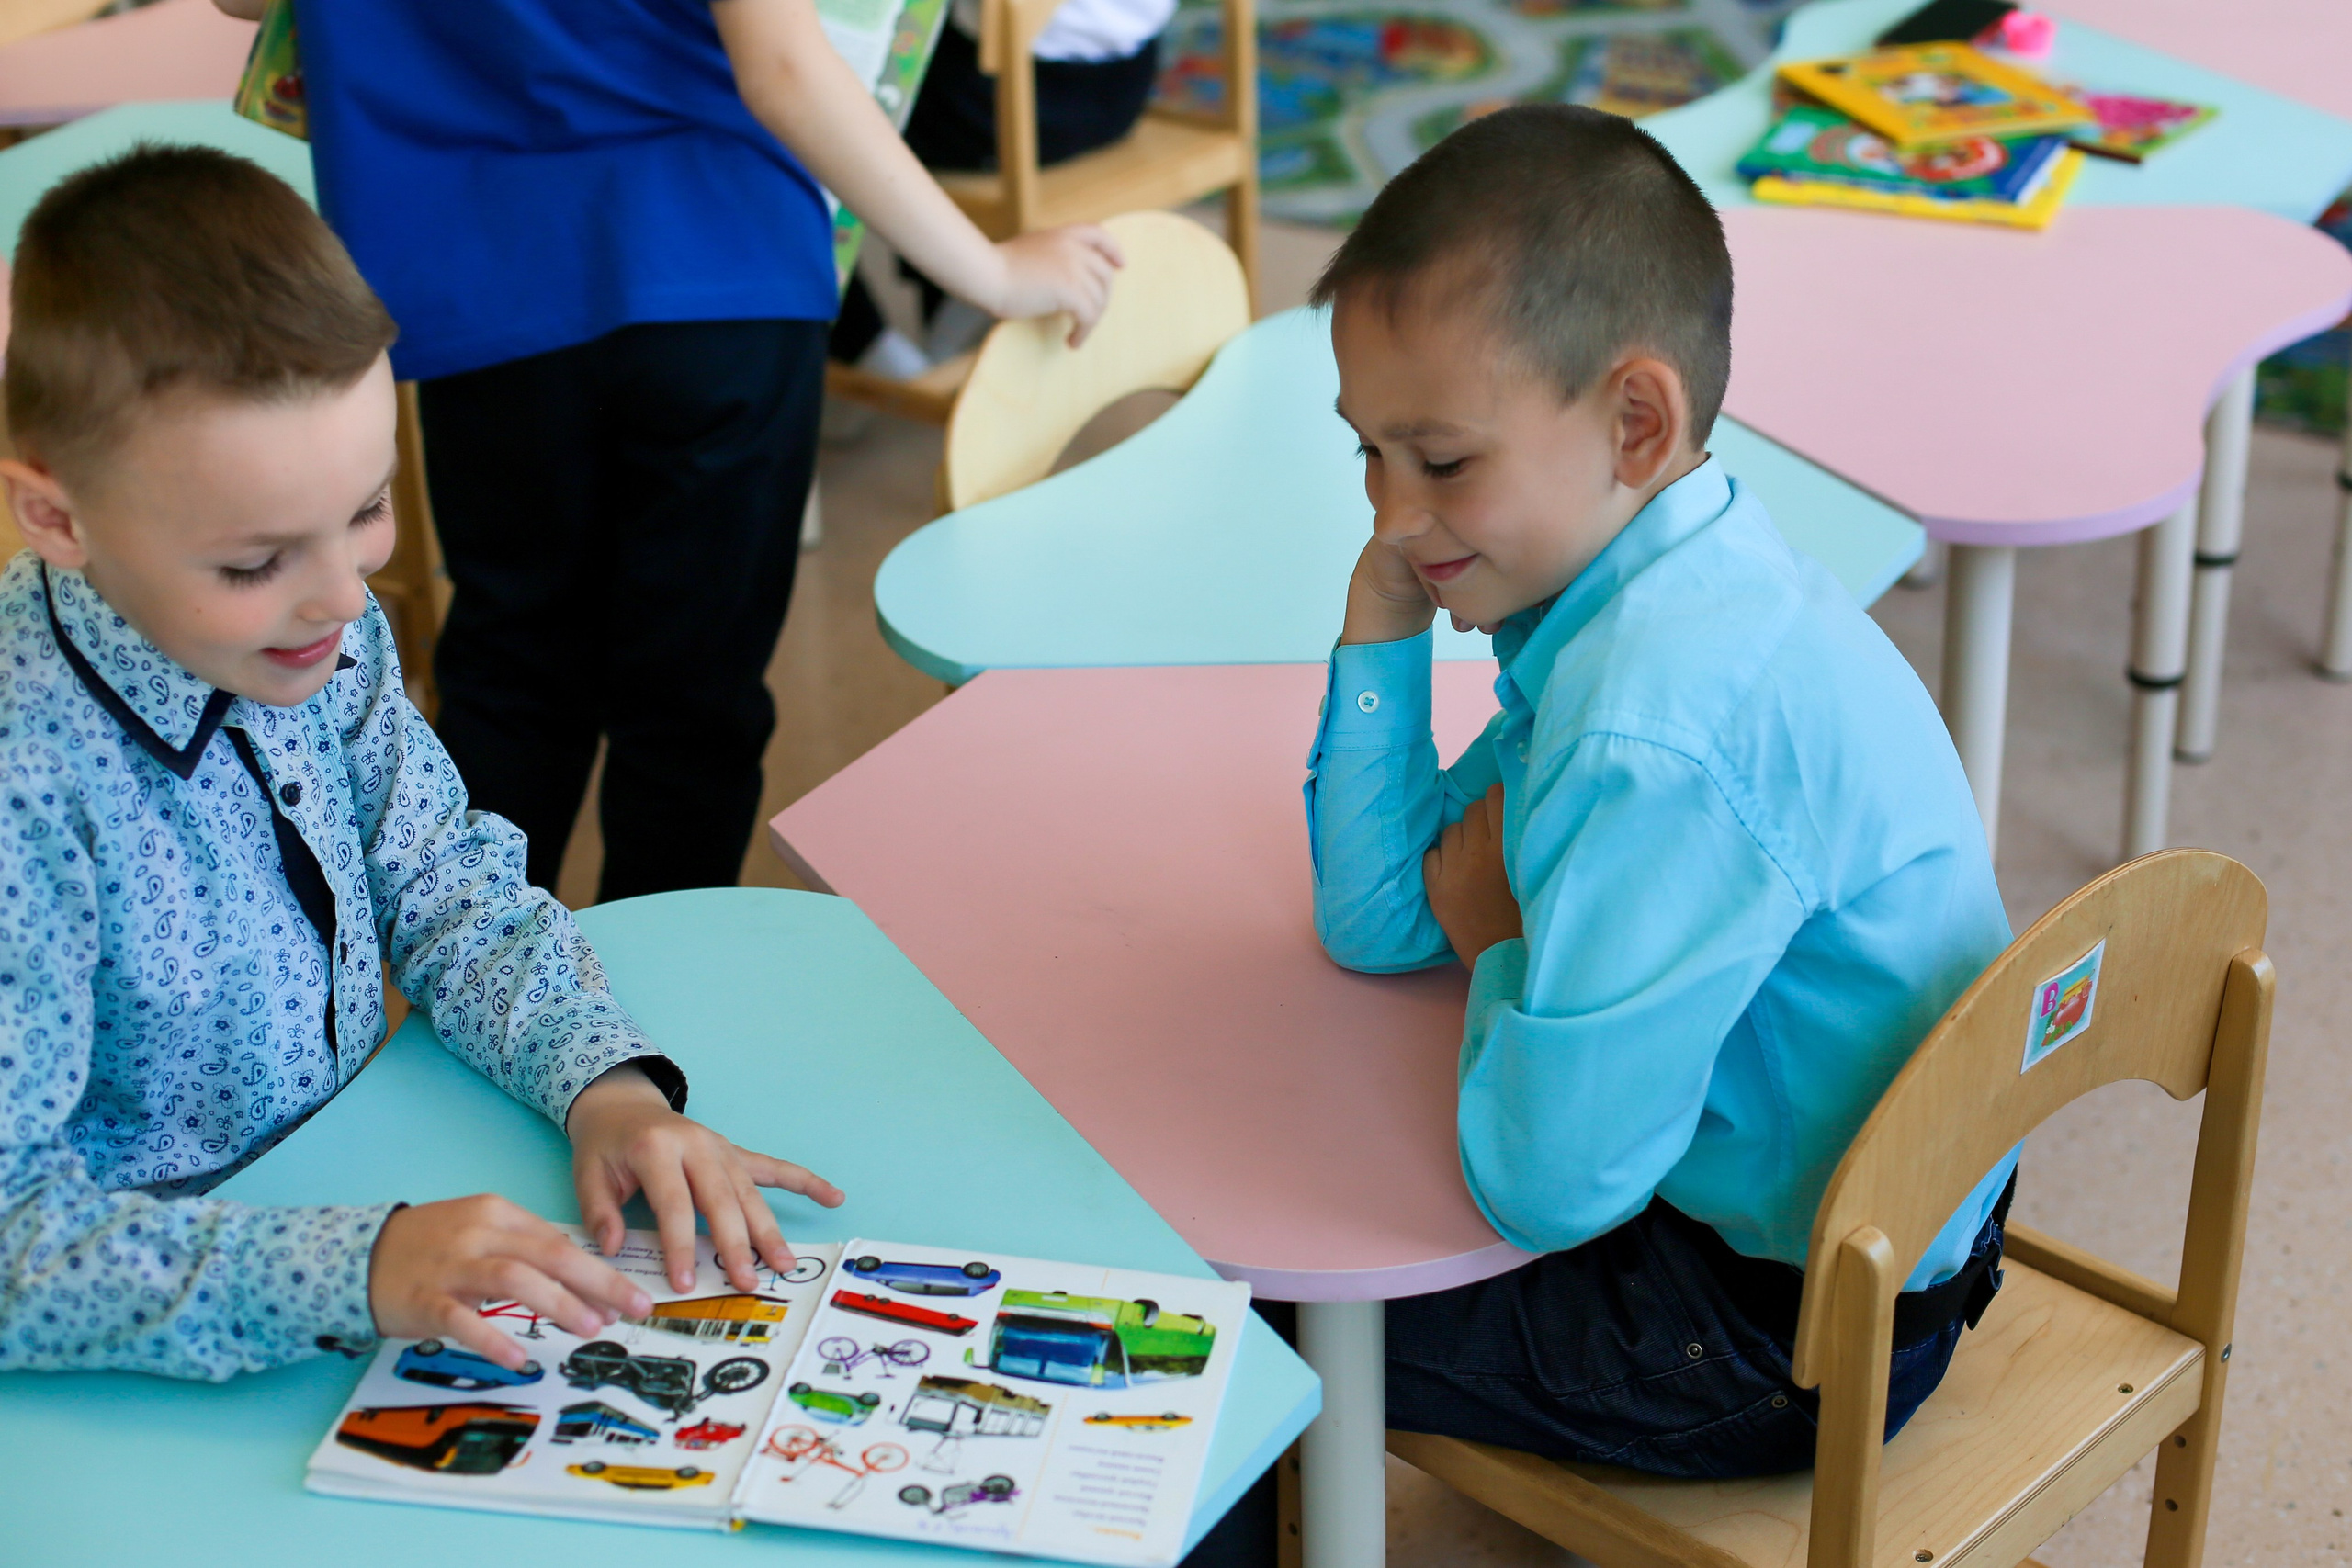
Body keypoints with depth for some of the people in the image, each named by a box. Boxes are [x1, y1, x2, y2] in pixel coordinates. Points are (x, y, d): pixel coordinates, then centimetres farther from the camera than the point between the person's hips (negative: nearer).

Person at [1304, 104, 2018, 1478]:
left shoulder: (1662, 737, -35)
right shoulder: (1649, 584, -2)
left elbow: (1544, 1184, -32)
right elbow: (1379, 918, 2)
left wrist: (1499, 946, -13)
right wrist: (1381, 619, -8)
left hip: (1793, 1336, -9)